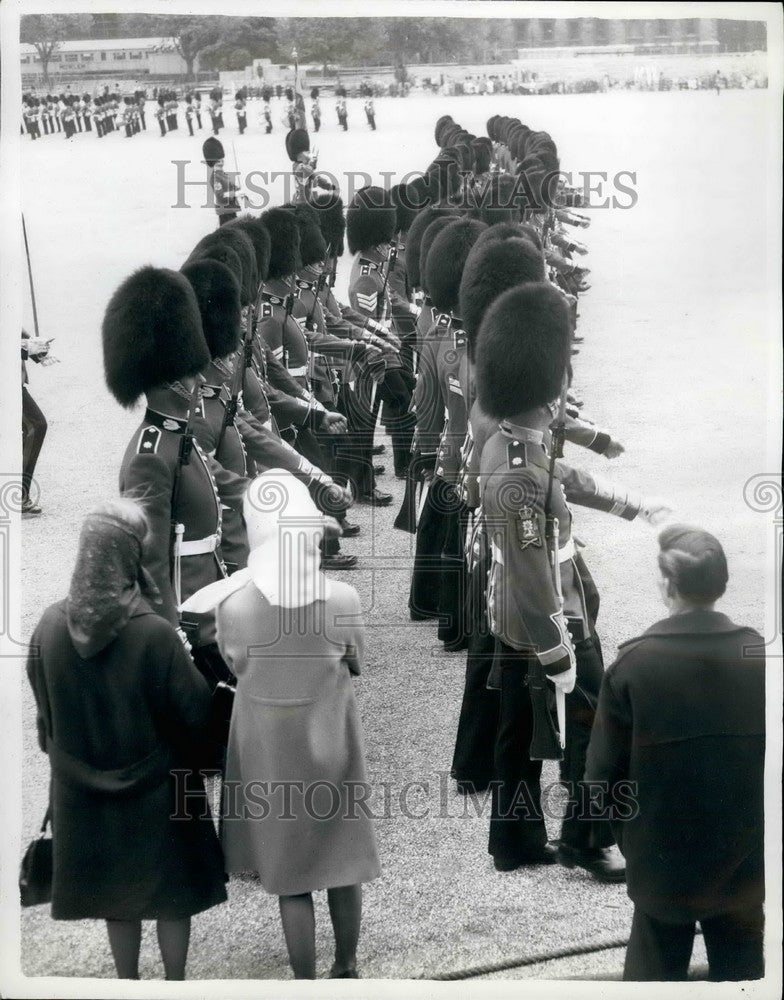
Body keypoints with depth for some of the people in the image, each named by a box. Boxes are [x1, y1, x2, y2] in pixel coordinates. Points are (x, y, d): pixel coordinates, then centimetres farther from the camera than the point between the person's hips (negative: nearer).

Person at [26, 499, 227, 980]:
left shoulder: (51, 625, -14)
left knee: (116, 892, 22)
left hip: (84, 788, 4)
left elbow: (45, 711, 1)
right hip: (155, 788, -4)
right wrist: (189, 667, 4)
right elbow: (194, 711, -16)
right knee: (172, 893, 18)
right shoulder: (154, 633, -28)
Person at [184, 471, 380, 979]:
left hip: (270, 753, -1)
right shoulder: (343, 599, -19)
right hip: (332, 746, 1)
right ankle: (347, 968, 37)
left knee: (290, 875, 14)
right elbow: (356, 664, -1)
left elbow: (238, 667, -3)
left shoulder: (233, 604, -22)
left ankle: (306, 980, 25)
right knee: (342, 863, 20)